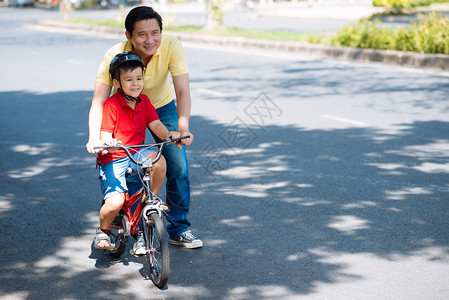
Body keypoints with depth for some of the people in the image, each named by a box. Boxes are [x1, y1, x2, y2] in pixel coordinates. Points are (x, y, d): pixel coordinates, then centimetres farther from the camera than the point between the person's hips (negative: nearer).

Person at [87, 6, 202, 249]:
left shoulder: (172, 47, -30)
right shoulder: (115, 56, -31)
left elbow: (183, 91, -34)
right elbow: (99, 100, -34)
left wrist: (183, 128, -50)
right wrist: (94, 137, -50)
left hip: (162, 108, 1)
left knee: (178, 167, -8)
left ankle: (179, 229, 7)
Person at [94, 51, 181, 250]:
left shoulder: (144, 101, 5)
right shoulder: (111, 105, -13)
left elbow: (155, 124, -1)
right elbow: (105, 135, -16)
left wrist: (168, 134, -22)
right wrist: (107, 143, -39)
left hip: (137, 154, 5)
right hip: (113, 159, -4)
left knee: (159, 160, -28)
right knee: (115, 202, -22)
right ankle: (103, 230, 11)